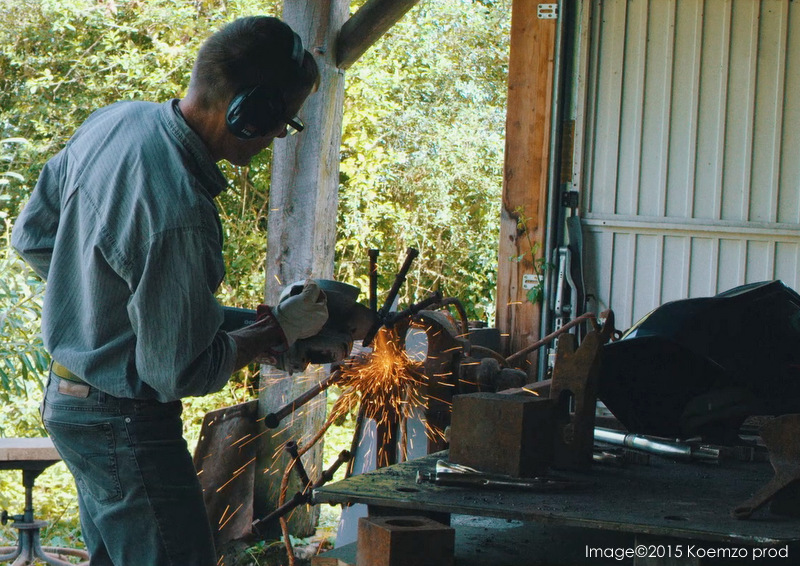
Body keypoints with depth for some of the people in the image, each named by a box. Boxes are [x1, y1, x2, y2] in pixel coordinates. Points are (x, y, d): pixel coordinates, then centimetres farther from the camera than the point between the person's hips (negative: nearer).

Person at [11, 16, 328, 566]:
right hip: (125, 421, -10)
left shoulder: (114, 120, -3)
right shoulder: (178, 215, -31)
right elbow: (179, 373, -22)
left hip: (69, 393, 10)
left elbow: (32, 236, 11)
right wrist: (279, 329, -9)